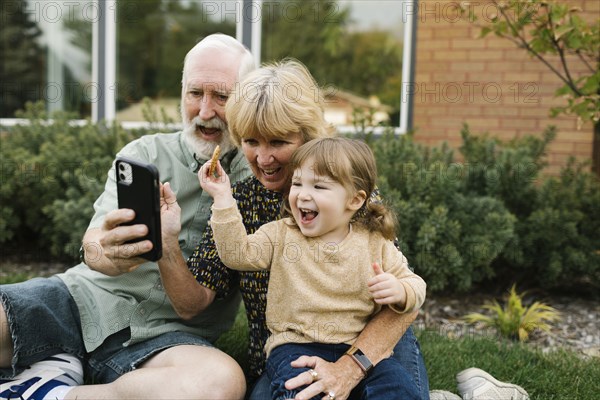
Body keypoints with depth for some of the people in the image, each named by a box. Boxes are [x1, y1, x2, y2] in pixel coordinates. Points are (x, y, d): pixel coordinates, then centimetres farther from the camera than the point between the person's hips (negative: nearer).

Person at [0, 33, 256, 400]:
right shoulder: (146, 153, 8)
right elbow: (92, 246, -6)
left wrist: (167, 249, -21)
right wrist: (109, 253, -31)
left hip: (164, 334, 0)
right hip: (86, 298, 1)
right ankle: (56, 371, -3)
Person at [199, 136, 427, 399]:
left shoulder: (375, 244, 3)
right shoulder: (281, 235, 4)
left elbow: (414, 285, 8)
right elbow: (237, 253, -8)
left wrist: (399, 291, -16)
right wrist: (223, 197, -12)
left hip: (358, 348, 1)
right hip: (296, 346, -1)